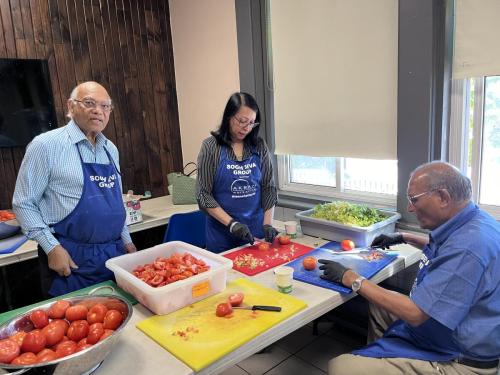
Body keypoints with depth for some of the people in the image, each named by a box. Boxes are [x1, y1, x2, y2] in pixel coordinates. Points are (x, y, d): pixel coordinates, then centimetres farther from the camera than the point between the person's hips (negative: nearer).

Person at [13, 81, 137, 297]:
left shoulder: (110, 149, 9)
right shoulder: (46, 145, -9)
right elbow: (24, 203, -7)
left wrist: (126, 240, 14)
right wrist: (52, 248, -14)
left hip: (115, 253, 6)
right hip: (70, 258, -5)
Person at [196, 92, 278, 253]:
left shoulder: (259, 146, -1)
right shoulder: (211, 146, -9)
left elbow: (269, 187, 2)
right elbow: (203, 194, -10)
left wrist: (267, 223, -8)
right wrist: (231, 223, -17)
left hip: (256, 229, 3)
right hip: (222, 232, -2)